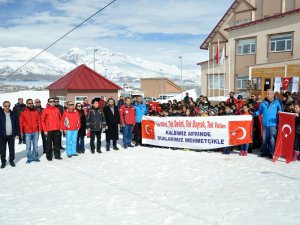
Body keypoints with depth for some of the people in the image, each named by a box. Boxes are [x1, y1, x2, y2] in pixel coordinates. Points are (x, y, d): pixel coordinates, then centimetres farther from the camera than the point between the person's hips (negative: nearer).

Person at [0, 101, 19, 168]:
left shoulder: (13, 114, 2)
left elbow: (17, 124, 5)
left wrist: (17, 133, 2)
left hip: (11, 135, 1)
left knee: (12, 149, 11)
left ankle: (11, 160, 26)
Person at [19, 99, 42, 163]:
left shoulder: (36, 112, 6)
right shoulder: (23, 113, 1)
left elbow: (39, 121, 7)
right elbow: (21, 122, 2)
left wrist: (40, 130, 3)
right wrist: (21, 132, -1)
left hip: (35, 132, 2)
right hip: (27, 132, -2)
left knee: (35, 145, 8)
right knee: (28, 146, 3)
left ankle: (35, 157, 18)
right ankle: (29, 158, 13)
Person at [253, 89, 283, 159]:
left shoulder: (277, 102, -2)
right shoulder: (263, 103, 7)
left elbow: (281, 112, 3)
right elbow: (260, 111, 14)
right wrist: (254, 114, -2)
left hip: (273, 124, -4)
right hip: (265, 124, 4)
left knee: (272, 139, -1)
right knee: (264, 139, 12)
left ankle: (271, 153, 9)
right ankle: (264, 151, 23)